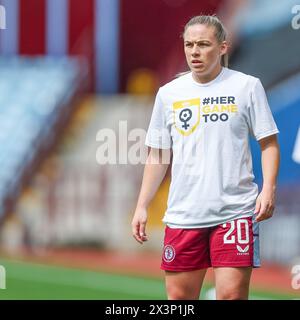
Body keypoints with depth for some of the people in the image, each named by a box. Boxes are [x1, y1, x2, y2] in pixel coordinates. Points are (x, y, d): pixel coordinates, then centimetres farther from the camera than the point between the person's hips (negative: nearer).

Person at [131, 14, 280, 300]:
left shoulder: (247, 86, 1)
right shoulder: (168, 94, 9)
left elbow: (268, 143, 3)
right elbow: (158, 156, 14)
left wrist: (268, 189, -12)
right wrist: (141, 207, 8)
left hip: (235, 210, -3)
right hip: (183, 213, 3)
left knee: (231, 295, -10)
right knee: (179, 297, 4)